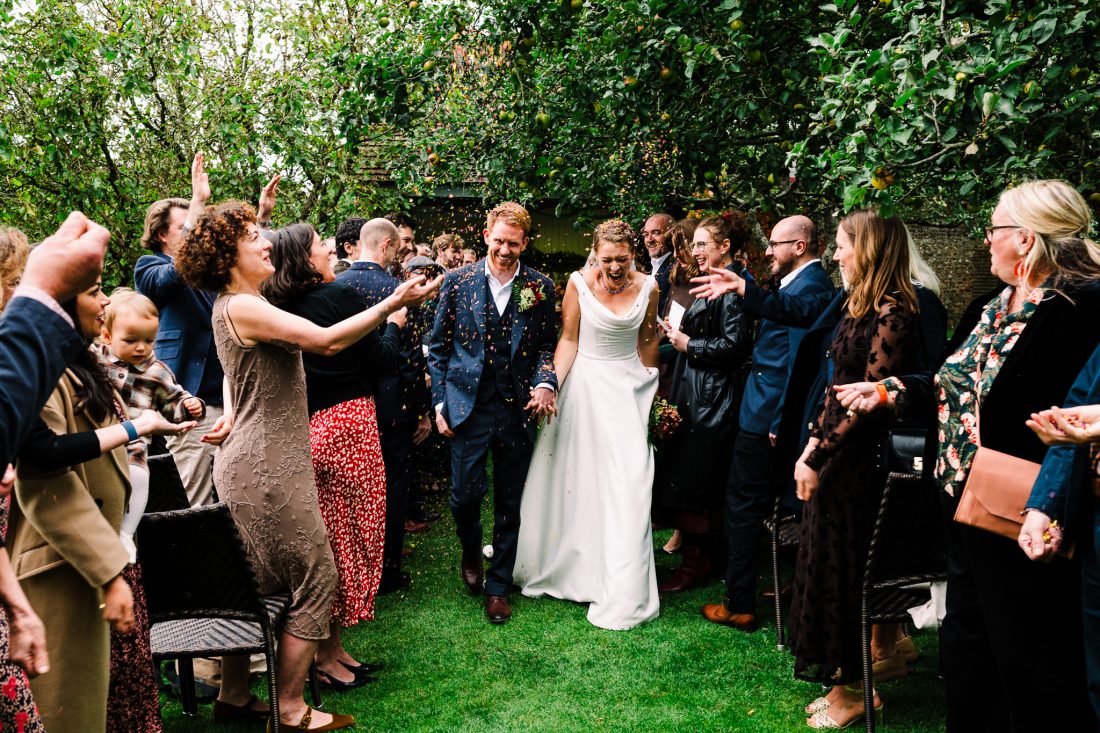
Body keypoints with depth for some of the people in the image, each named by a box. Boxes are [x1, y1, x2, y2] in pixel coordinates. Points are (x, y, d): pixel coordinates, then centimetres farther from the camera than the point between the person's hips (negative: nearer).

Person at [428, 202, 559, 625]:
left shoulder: (540, 287, 2)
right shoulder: (458, 282, 1)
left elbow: (547, 346, 8)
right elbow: (438, 347, 5)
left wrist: (545, 383, -12)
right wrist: (440, 404, 0)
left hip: (518, 410, 1)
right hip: (469, 407, -1)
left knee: (510, 502, 8)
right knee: (466, 493, -3)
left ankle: (498, 585, 24)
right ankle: (471, 553, 30)